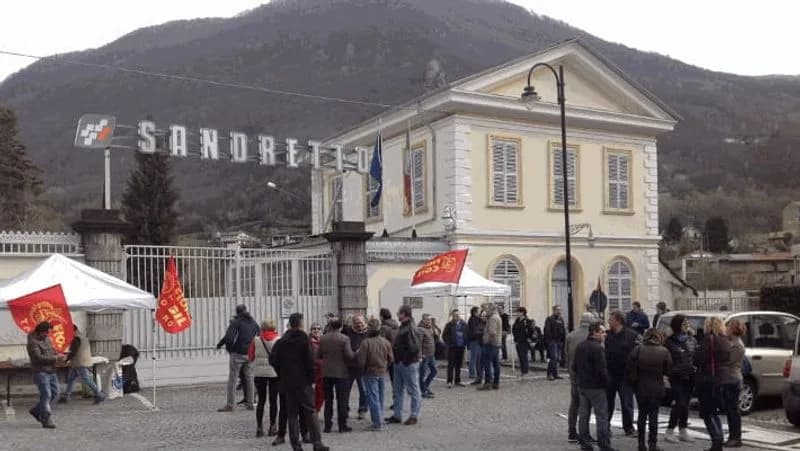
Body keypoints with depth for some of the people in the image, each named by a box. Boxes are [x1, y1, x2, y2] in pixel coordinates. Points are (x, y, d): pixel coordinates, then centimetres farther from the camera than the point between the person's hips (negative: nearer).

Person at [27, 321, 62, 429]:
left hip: (51, 371, 8)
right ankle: (46, 420, -7)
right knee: (46, 395, -11)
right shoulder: (33, 342, -13)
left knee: (54, 394, 10)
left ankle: (36, 411, 28)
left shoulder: (47, 338, 12)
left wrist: (57, 355, 2)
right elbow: (38, 357, -21)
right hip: (40, 372, -8)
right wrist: (55, 358, -19)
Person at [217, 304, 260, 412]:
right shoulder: (254, 323, 10)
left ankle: (230, 405, -1)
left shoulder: (236, 322, -6)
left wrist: (229, 349, -2)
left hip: (238, 354, -5)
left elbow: (228, 337, -17)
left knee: (232, 380, 0)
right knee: (249, 379, 12)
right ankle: (250, 404, 12)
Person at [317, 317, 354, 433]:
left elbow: (318, 355, 4)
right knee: (342, 400, 4)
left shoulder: (323, 339, 0)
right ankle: (342, 425, 6)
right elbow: (349, 356, -17)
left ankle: (327, 425, 13)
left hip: (326, 373, 4)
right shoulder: (344, 339, -13)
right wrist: (354, 354, 4)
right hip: (341, 373, -4)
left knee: (328, 400, 12)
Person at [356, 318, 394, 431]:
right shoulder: (386, 342, -2)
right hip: (382, 373, 5)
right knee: (380, 398, 17)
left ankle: (377, 423, 1)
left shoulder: (366, 342, -19)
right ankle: (379, 420, 24)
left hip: (370, 373, -5)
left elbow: (361, 361, -19)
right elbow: (391, 359, 4)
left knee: (373, 398, 0)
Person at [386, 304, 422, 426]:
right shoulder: (402, 327, 12)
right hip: (399, 363, 10)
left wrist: (405, 359, -17)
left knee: (413, 390, 3)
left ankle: (414, 416, 11)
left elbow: (413, 348, -24)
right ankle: (397, 415, 23)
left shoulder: (411, 329, -18)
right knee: (398, 391, 15)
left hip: (409, 364, -10)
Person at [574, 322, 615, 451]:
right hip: (596, 387, -8)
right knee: (601, 415, -2)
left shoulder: (580, 347, 9)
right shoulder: (597, 348, -19)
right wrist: (606, 383, -7)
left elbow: (574, 366, 14)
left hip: (582, 386, 8)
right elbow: (601, 370, -21)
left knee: (583, 414, 12)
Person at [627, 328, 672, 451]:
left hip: (641, 388, 1)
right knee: (653, 416, 7)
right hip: (657, 389, -1)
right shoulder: (664, 351, -9)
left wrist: (633, 380, 5)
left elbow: (630, 369, -9)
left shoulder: (638, 349, -9)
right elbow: (668, 370, -1)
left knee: (642, 415, 14)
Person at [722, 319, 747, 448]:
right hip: (727, 381, 10)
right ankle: (732, 437, 21)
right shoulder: (732, 342, 16)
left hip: (732, 381, -10)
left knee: (733, 410, -3)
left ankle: (736, 438, 3)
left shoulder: (737, 345, -15)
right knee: (729, 410, 13)